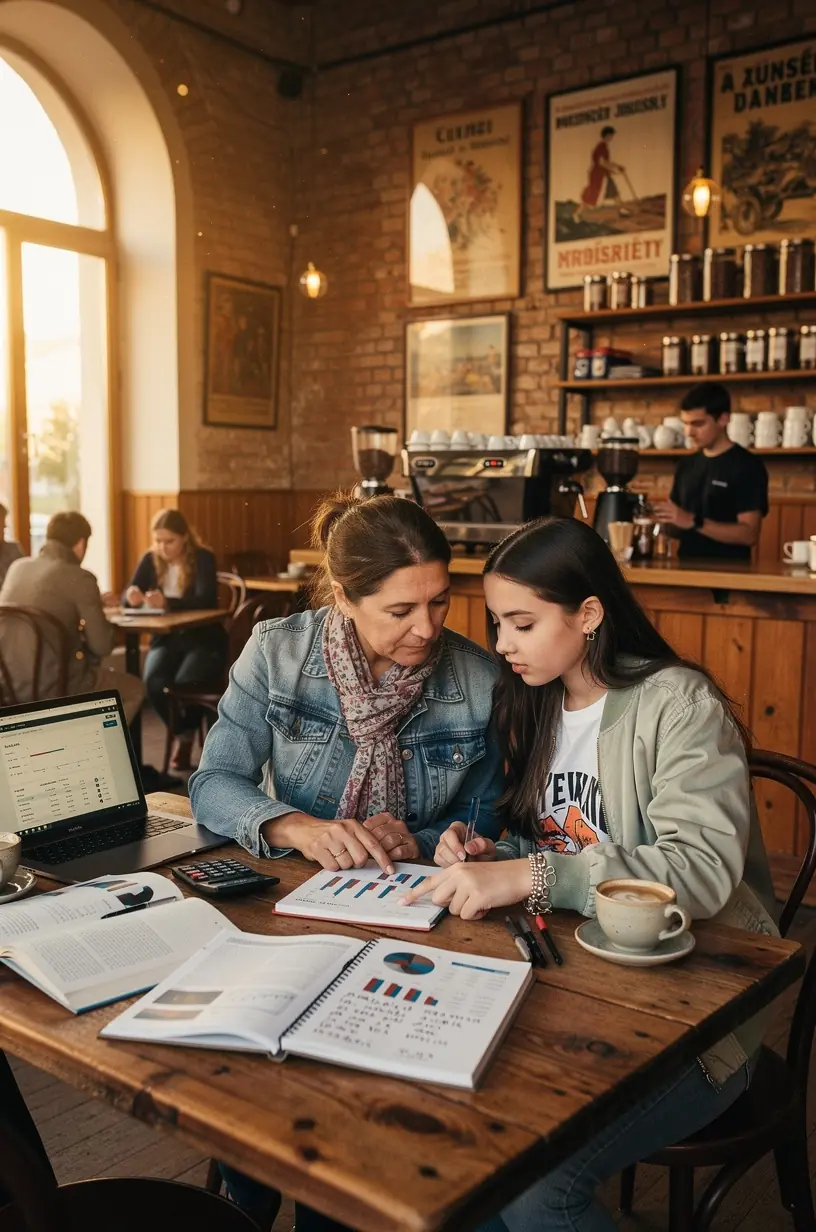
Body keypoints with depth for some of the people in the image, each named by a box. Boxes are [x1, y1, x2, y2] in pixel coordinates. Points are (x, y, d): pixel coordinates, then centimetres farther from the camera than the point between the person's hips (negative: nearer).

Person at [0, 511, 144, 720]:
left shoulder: (17, 567, 9)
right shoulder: (79, 577, -12)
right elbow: (102, 645, -8)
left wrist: (94, 603, 33)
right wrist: (100, 615, 13)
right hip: (48, 687, -7)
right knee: (133, 688, 18)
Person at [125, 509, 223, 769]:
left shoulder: (203, 558, -11)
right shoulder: (151, 559, 2)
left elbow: (205, 600, -26)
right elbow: (127, 597, -4)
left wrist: (167, 603, -43)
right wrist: (132, 596, -30)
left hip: (203, 639, -3)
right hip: (166, 638, 4)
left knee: (184, 682, -31)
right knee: (154, 682, -27)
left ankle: (188, 736, 1)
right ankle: (181, 735, 1)